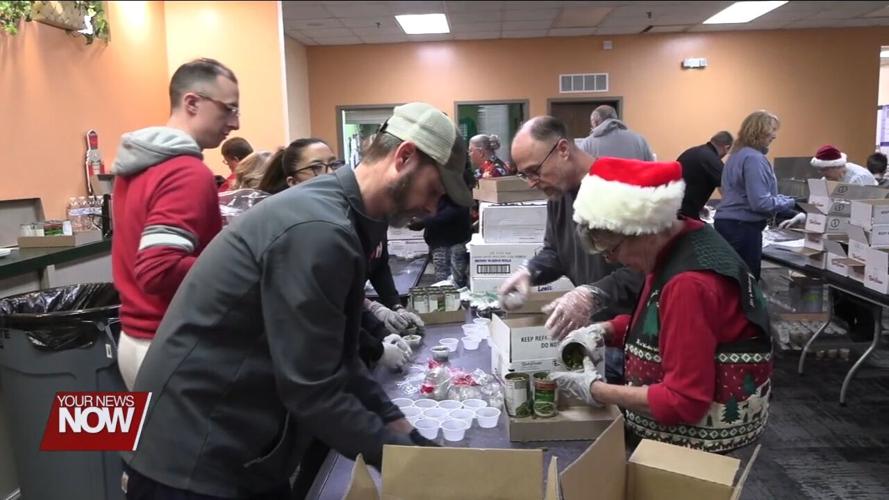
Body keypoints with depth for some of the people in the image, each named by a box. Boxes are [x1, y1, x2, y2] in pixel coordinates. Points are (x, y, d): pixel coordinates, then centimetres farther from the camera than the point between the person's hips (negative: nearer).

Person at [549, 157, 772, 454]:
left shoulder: (690, 285, -29)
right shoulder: (675, 243, -2)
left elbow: (685, 403, -27)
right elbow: (658, 320, 15)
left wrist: (596, 391, -20)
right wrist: (602, 331, -1)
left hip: (703, 432, -8)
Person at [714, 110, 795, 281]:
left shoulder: (739, 153, 14)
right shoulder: (754, 158, -16)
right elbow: (760, 202, -22)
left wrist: (782, 198, 18)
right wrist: (790, 203, -8)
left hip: (727, 223, 10)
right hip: (743, 228, -10)